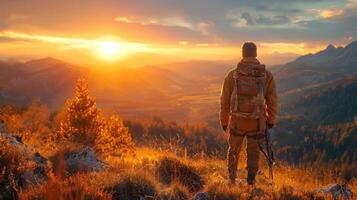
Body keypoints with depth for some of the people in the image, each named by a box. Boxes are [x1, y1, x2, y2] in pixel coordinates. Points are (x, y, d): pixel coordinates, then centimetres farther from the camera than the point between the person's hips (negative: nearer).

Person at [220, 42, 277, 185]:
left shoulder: (232, 75, -6)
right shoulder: (267, 75, -5)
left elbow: (225, 101, 0)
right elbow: (272, 101, 0)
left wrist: (224, 121, 13)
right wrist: (271, 120, 15)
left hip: (237, 121, 0)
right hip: (257, 122, 0)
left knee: (234, 150, 20)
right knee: (253, 152, 18)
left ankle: (232, 180, 25)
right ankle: (251, 181, 22)